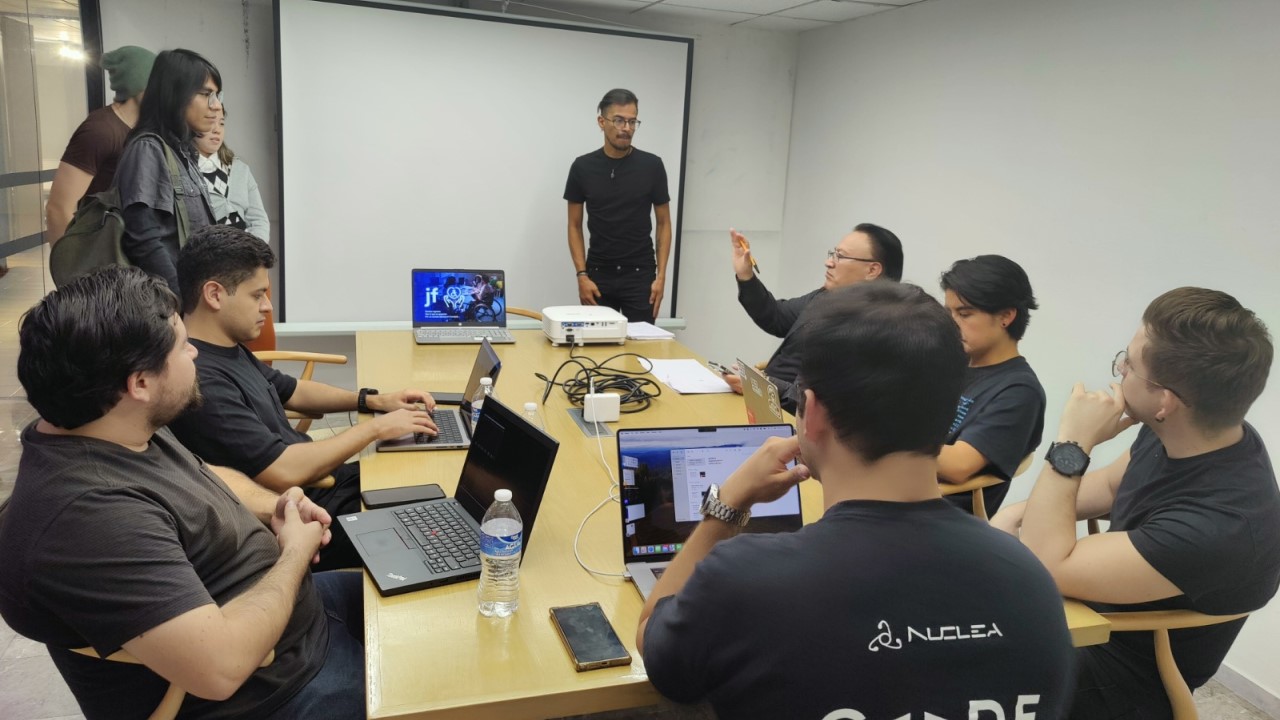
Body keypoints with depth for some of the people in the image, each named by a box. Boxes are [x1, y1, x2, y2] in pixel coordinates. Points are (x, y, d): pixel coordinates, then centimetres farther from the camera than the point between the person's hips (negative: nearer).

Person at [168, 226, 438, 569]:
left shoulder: (231, 348, 7)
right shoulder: (200, 381, -26)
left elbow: (290, 390, 23)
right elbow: (284, 472, -28)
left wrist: (373, 400, 10)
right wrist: (375, 428, -17)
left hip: (318, 480, 10)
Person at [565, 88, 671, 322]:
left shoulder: (652, 166, -3)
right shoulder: (583, 168, -1)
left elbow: (664, 223, 2)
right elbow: (575, 226, 3)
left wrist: (661, 275, -7)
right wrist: (582, 275, -7)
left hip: (640, 275, -1)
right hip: (599, 275, 1)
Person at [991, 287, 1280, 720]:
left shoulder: (1220, 525, -36)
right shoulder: (1179, 435, -11)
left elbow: (1044, 568, -34)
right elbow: (1113, 485, 12)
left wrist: (1072, 445, -32)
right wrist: (1022, 511, -5)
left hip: (1116, 679, -7)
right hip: (1089, 613, 7)